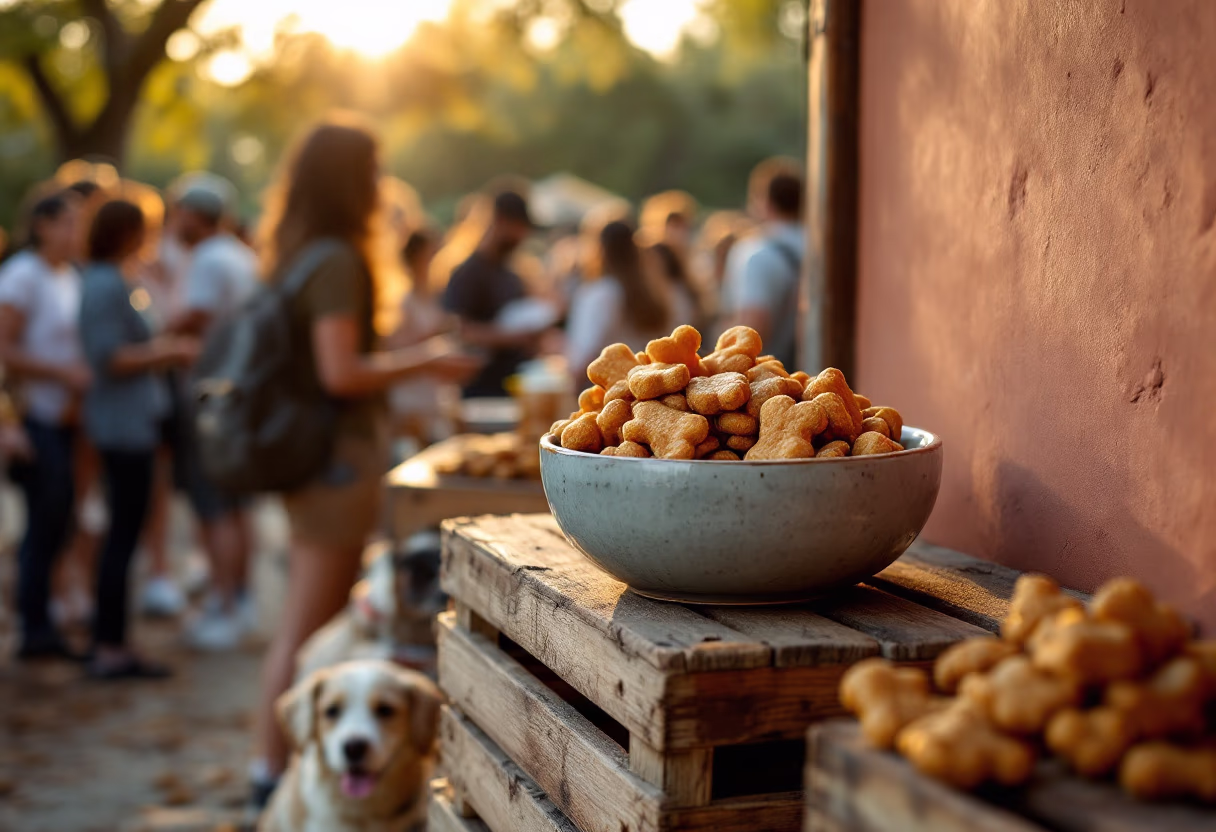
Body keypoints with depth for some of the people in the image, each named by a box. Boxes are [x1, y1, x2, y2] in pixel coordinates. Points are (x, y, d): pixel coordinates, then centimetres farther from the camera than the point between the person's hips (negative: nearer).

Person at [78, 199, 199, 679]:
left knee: (122, 532, 13)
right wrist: (167, 353, -11)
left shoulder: (101, 282, 15)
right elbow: (111, 359, -21)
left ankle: (110, 644, 19)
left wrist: (163, 351, 14)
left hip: (125, 422, 10)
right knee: (124, 534, -6)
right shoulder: (108, 285, -15)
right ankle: (110, 648, -2)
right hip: (126, 423, -10)